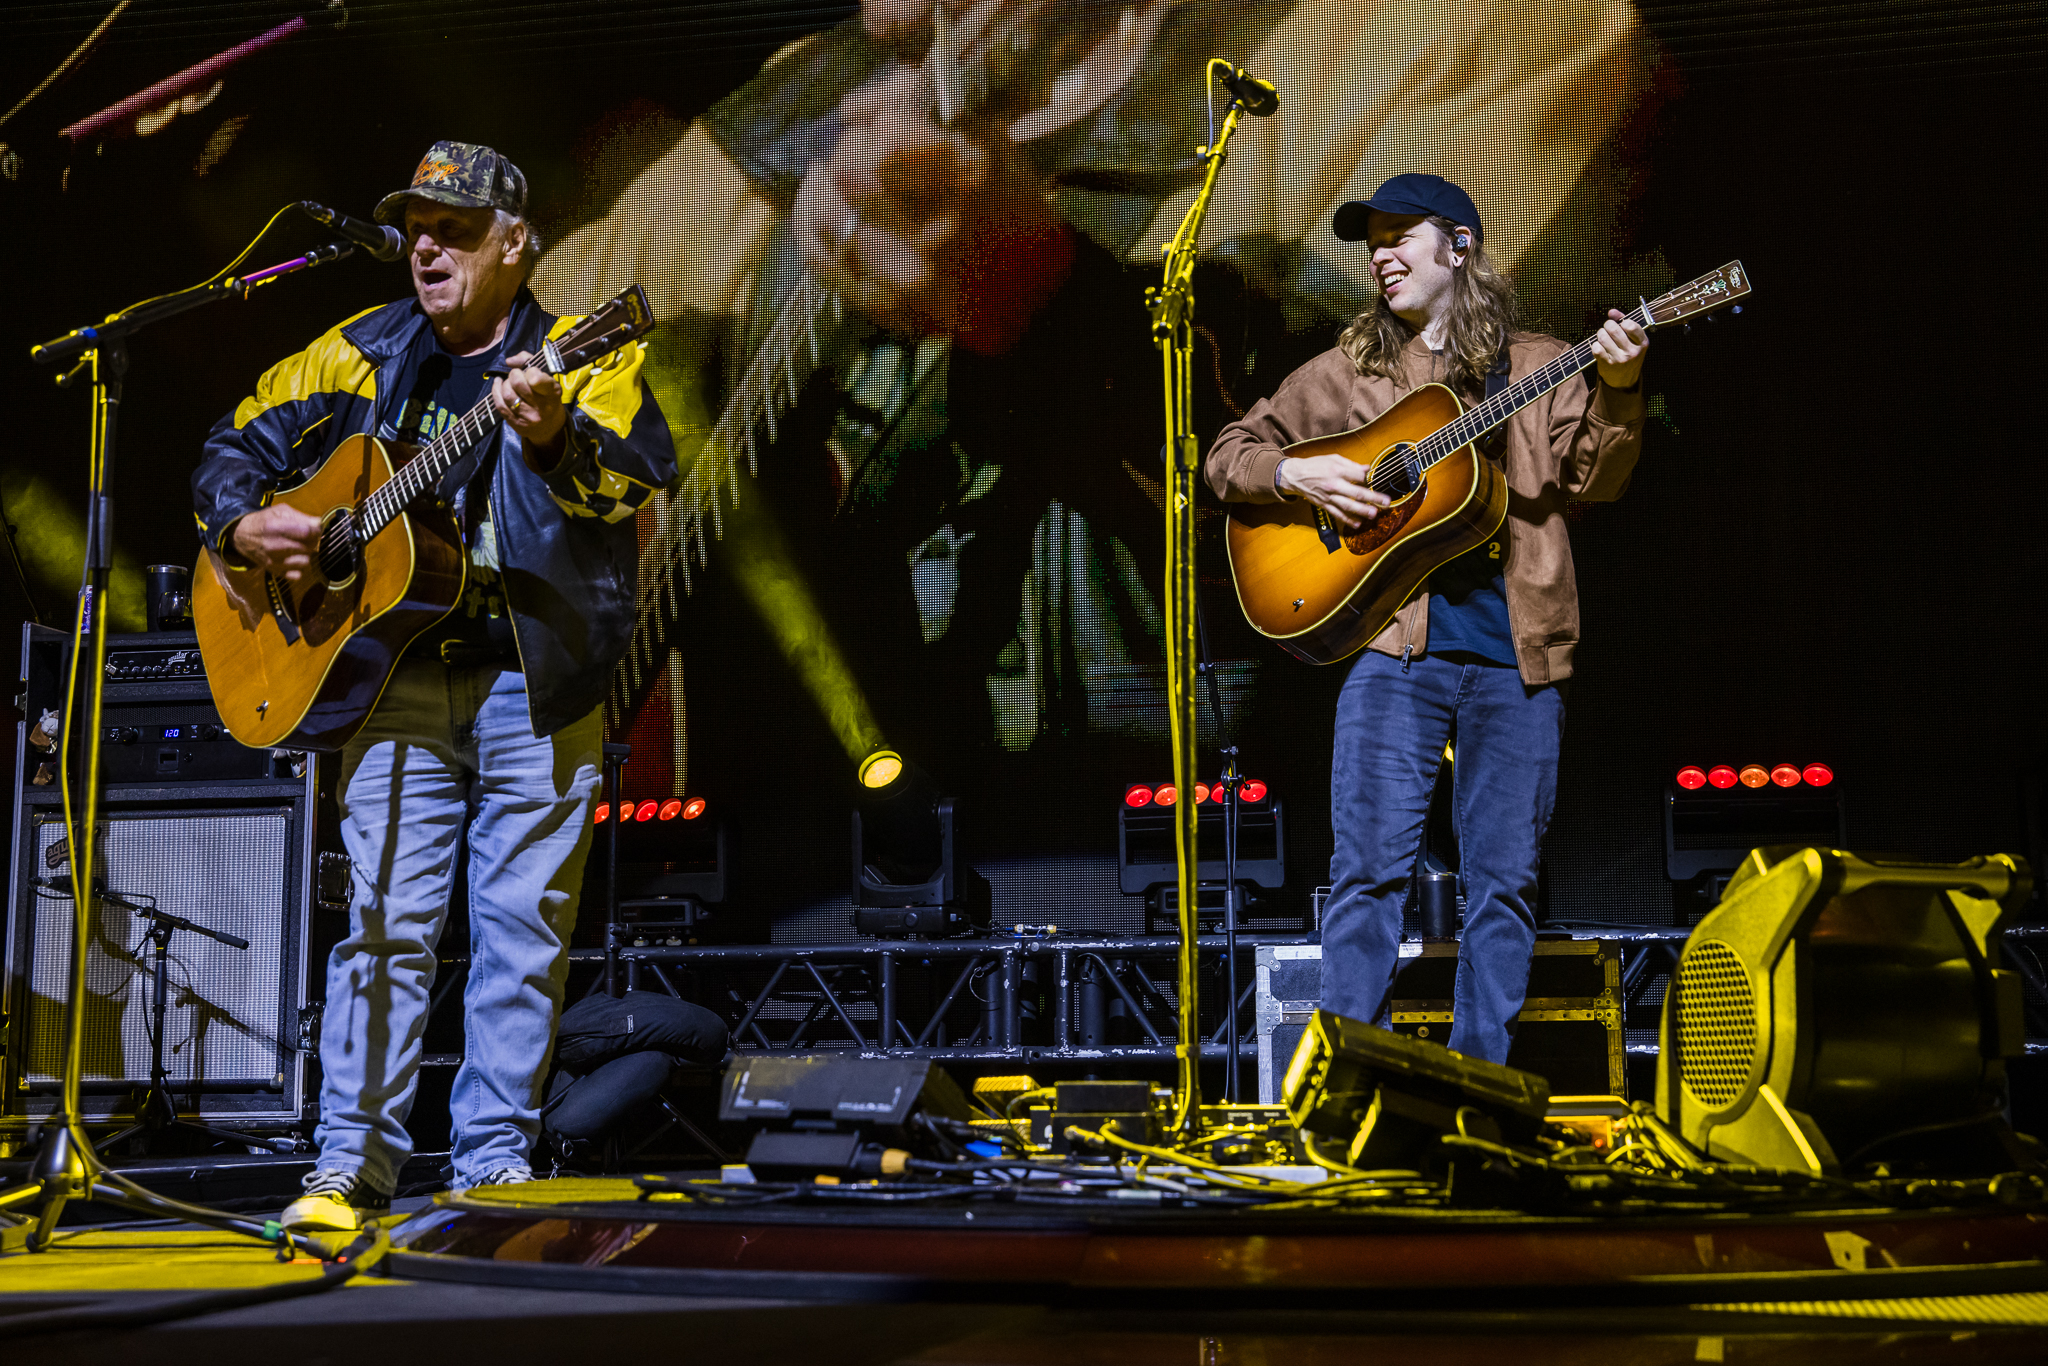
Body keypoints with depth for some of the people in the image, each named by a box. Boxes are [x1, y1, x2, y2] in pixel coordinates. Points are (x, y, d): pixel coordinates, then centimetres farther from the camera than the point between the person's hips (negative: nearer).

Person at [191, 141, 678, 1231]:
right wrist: (242, 527, -1)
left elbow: (640, 473, -16)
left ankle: (493, 1163, 10)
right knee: (386, 919, -3)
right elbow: (236, 447, 19)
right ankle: (353, 1161, 3)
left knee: (524, 927, 2)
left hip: (536, 682, -1)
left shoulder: (581, 357, 3)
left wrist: (554, 437, -34)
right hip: (398, 679, 2)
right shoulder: (360, 354, 12)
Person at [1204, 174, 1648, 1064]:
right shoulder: (1348, 372, 15)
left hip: (1514, 653, 1)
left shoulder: (1538, 367, 14)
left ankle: (1479, 1079, 10)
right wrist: (1297, 474, -3)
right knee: (1371, 865, -9)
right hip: (1391, 642, -1)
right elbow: (1228, 457, 17)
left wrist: (1618, 394, -14)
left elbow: (1595, 480, 3)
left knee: (1505, 876, 2)